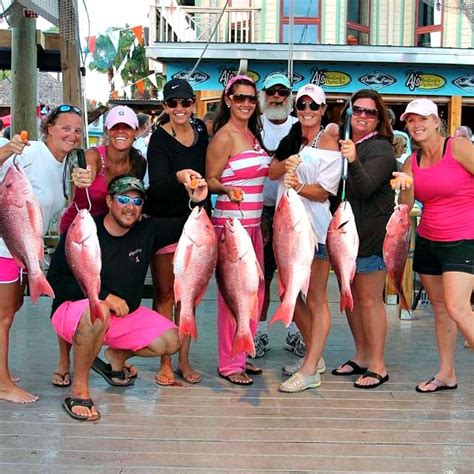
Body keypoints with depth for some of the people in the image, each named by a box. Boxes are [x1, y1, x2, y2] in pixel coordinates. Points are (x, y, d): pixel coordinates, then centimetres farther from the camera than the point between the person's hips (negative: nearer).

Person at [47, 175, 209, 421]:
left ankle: (116, 356, 18)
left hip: (126, 314, 6)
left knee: (170, 341, -9)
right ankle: (78, 390, -24)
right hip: (74, 310, -5)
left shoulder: (147, 231, -1)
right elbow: (55, 280, -15)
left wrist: (197, 203, -17)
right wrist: (103, 296, -24)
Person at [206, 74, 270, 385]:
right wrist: (228, 190, -29)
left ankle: (242, 355, 24)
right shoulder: (224, 137, -10)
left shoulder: (252, 134, 14)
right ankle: (229, 363, 7)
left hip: (253, 222, 9)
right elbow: (210, 180, -9)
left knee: (256, 291, 12)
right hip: (231, 221, -9)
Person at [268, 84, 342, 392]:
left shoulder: (329, 143, -6)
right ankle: (314, 355, 29)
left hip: (315, 227, -8)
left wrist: (299, 186, -29)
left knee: (315, 300, -2)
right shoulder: (291, 140, 15)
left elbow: (324, 192, -12)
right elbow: (272, 172, 3)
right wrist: (285, 164, -18)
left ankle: (310, 370, 0)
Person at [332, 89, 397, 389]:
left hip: (371, 235, -8)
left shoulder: (380, 149, -9)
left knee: (369, 299, -5)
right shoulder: (344, 144, 13)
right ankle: (362, 357, 24)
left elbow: (365, 187, -24)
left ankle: (378, 366, 2)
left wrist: (353, 161, -40)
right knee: (350, 296, 12)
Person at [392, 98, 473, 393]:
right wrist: (405, 185, -17)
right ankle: (447, 374, 18)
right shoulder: (412, 161, 7)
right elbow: (406, 206, 2)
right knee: (439, 307, 9)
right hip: (427, 241, 6)